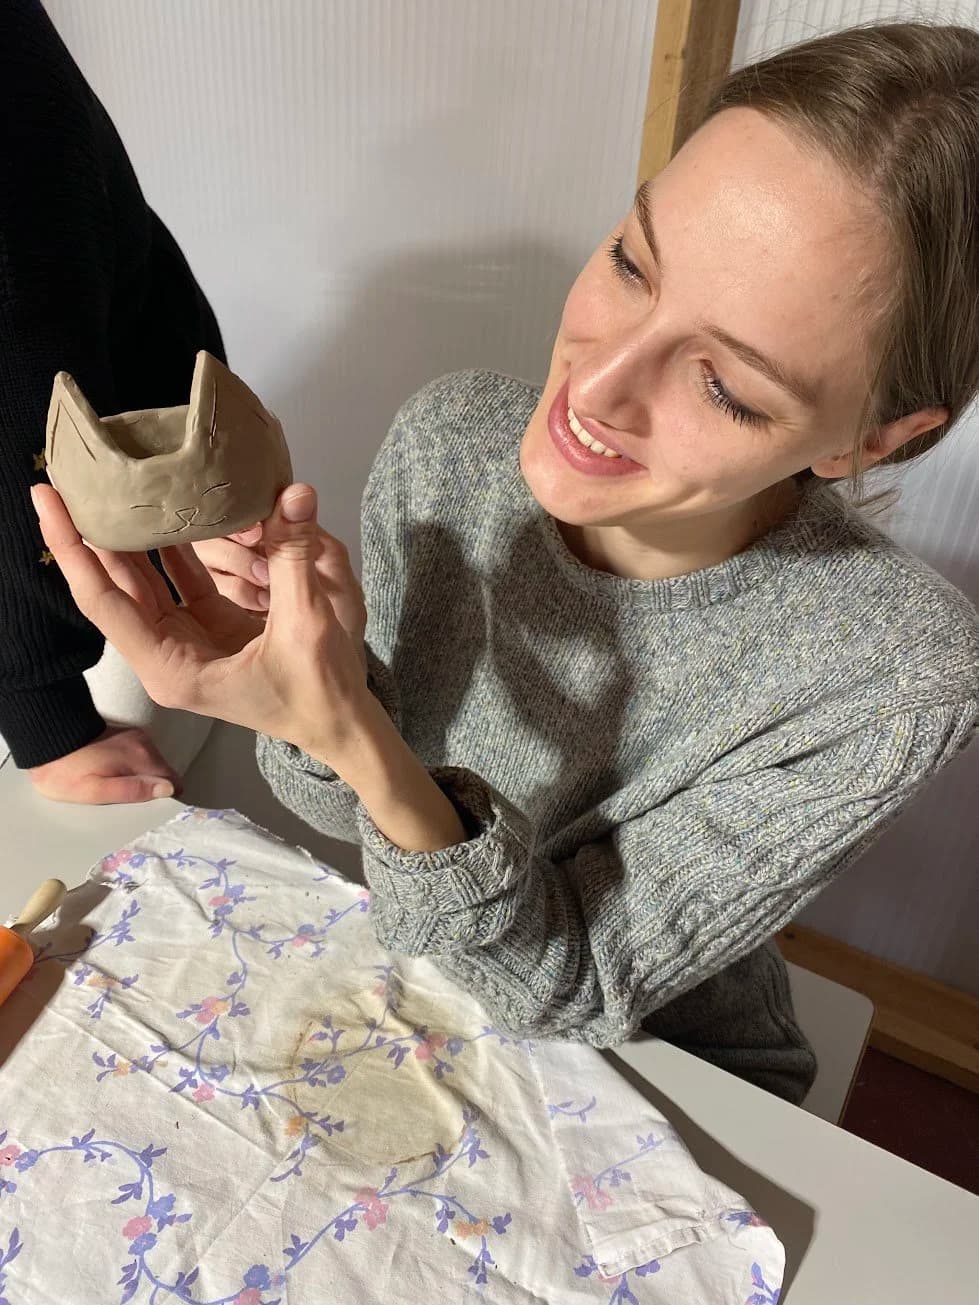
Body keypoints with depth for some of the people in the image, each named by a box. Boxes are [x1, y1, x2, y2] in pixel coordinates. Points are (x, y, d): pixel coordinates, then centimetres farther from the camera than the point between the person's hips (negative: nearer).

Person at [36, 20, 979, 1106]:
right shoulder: (447, 442, -18)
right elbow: (357, 812, -8)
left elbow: (575, 989, -22)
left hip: (664, 1083, -2)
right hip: (411, 980, 3)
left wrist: (355, 741, -37)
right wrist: (329, 670, -30)